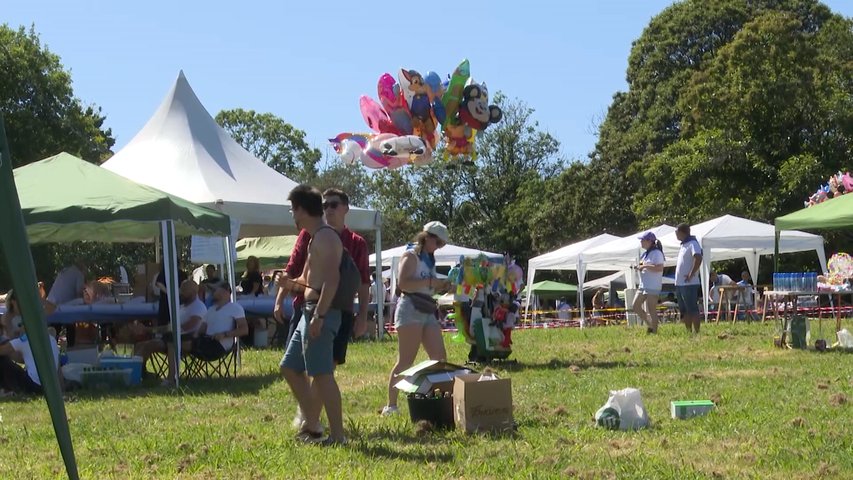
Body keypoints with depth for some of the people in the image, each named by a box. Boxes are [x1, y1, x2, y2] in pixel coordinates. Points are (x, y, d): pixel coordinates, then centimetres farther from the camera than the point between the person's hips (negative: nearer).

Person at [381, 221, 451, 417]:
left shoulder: (429, 259, 21)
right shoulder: (411, 255, -4)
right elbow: (404, 283, -18)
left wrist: (441, 286, 12)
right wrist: (431, 282, -16)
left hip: (427, 311, 9)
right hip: (411, 309, -9)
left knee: (440, 358, 0)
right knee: (405, 361, -10)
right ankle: (391, 405, -6)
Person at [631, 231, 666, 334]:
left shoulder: (656, 253, -12)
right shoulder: (645, 253, 17)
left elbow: (659, 268, -24)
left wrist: (645, 266, -20)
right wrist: (639, 267, 8)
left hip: (653, 287, -10)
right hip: (643, 286, 10)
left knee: (651, 310, -7)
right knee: (635, 307, 8)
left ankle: (654, 331, 0)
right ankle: (650, 325, 17)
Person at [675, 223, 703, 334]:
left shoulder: (692, 244, -12)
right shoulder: (683, 245, 18)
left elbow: (698, 258, -28)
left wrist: (691, 274, -25)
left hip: (689, 284, -10)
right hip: (679, 283, 10)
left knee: (692, 310, -8)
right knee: (684, 311, 12)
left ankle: (696, 332, -6)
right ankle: (688, 332, 16)